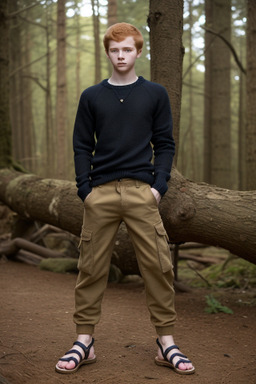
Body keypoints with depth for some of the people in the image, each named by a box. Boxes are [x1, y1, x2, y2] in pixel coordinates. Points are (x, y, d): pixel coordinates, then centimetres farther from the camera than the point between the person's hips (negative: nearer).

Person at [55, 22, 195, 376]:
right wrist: (84, 189, -2)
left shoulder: (155, 94, 10)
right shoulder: (92, 97, 11)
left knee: (159, 266, -2)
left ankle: (166, 341, 9)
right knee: (91, 267, 3)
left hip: (142, 191, -1)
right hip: (101, 194, 1)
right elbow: (82, 146, 9)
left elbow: (165, 144, 8)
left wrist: (159, 185, -5)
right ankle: (84, 340, 14)